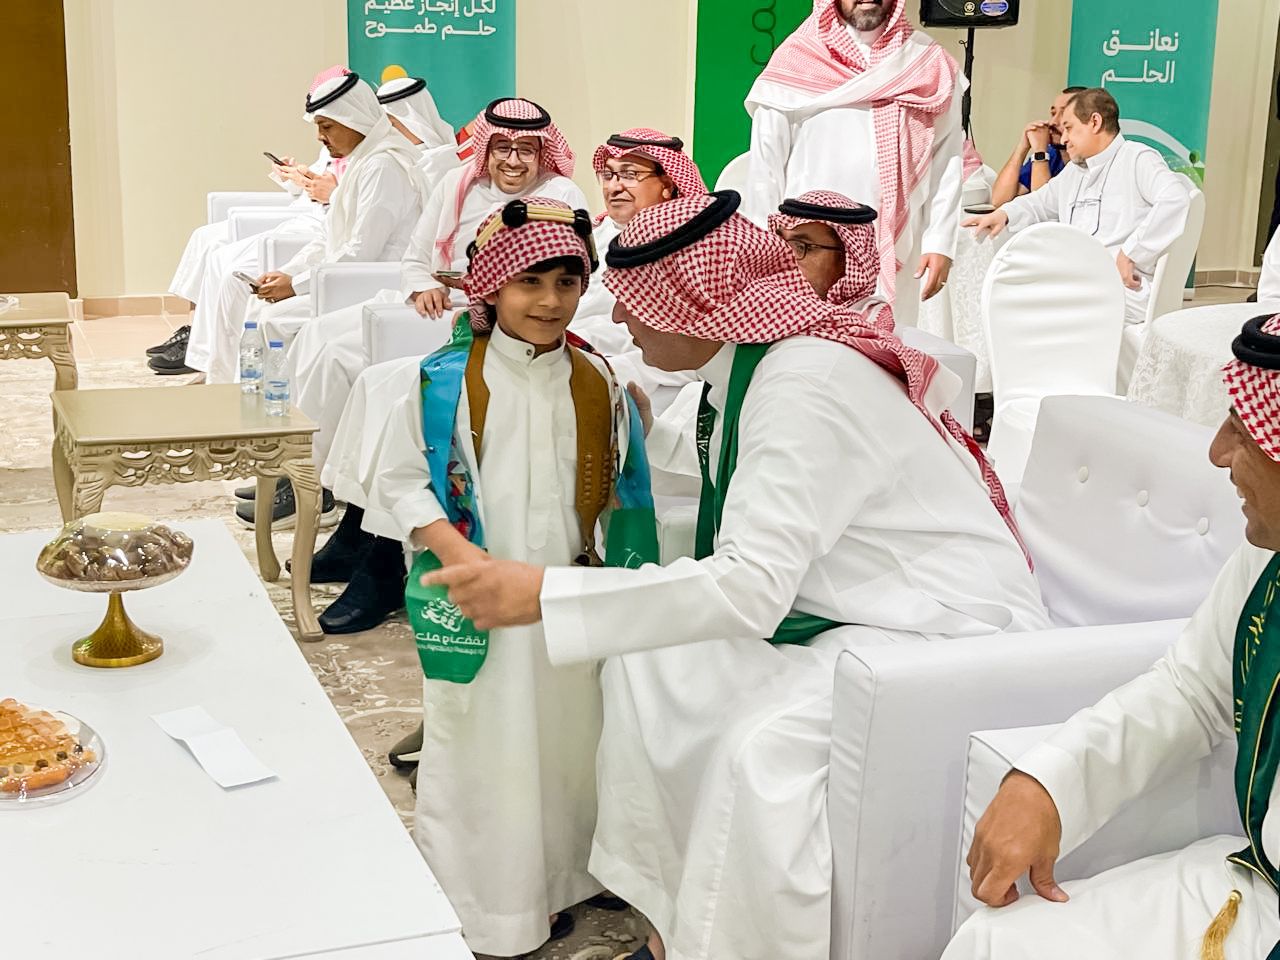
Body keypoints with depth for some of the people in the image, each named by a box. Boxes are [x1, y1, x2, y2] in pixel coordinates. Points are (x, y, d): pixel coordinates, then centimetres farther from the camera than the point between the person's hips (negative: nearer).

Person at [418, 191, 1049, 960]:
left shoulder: (807, 382, -25)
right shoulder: (754, 361, 2)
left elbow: (750, 586, -31)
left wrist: (545, 595, -30)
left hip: (949, 626, -10)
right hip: (856, 610, 10)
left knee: (762, 749, -31)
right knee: (650, 660, 3)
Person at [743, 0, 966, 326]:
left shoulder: (931, 66, 7)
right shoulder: (795, 61, 2)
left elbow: (947, 163, 4)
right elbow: (766, 167, 2)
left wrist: (940, 244, -3)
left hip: (895, 255, 1)